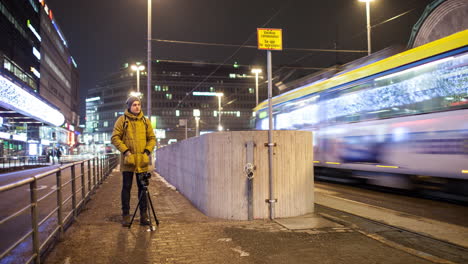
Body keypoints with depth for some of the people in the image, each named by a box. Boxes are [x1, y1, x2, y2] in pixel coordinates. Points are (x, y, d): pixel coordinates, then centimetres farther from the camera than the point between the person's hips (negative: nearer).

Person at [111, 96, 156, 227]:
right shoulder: (122, 120, 1)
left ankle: (144, 215, 17)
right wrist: (125, 151, -12)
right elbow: (115, 138, -2)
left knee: (143, 188, 8)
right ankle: (126, 215, 14)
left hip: (142, 161, 3)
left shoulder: (145, 121, 9)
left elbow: (152, 138, 11)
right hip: (128, 160, -3)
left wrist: (147, 151, -4)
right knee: (126, 187, 4)